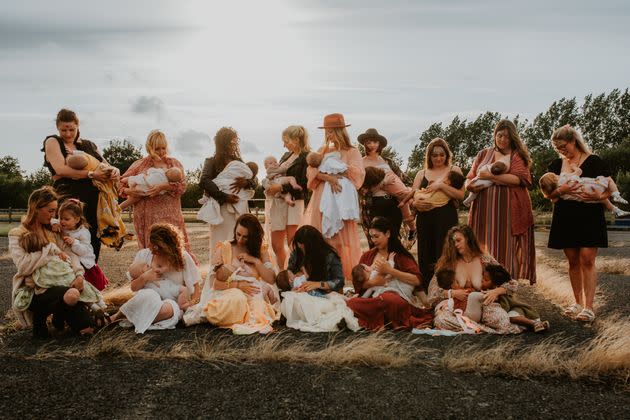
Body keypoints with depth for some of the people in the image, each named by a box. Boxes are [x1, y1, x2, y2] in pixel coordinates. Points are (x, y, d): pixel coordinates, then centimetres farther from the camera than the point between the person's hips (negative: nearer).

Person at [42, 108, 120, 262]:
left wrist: (115, 171, -5)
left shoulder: (88, 145, 20)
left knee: (94, 243, 4)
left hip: (94, 201, 5)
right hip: (69, 199, -5)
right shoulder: (53, 142, 6)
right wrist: (91, 174, -17)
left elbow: (106, 166, 20)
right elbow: (61, 169, -10)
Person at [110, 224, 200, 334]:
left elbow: (196, 289, 5)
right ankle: (120, 313, -11)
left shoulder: (183, 257, -2)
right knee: (148, 296, -38)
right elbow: (134, 287, 7)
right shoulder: (143, 255, 3)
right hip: (146, 298, 0)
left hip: (172, 302, 0)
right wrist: (144, 277, -13)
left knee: (167, 309, -38)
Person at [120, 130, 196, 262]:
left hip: (170, 215, 1)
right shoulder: (140, 164, 10)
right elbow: (121, 183, 11)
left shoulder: (174, 163, 12)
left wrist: (163, 187, -18)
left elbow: (182, 185, -2)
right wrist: (130, 191, -11)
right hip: (147, 215, 0)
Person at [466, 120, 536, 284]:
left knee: (508, 249, -5)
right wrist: (471, 186, -7)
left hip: (510, 211, -2)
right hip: (485, 209, 3)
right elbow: (469, 179, 16)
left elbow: (518, 179, -8)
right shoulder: (483, 155, 17)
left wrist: (490, 176, -13)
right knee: (485, 251, -1)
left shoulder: (518, 155, 8)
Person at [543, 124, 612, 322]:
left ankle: (588, 307, -8)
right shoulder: (556, 165, 11)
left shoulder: (594, 161, 0)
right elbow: (548, 194, 7)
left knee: (587, 261, -9)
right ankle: (578, 302, 18)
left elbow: (610, 188, 1)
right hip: (565, 218, 4)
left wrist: (599, 196, -22)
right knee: (573, 261, 8)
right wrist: (560, 190, -15)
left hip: (590, 217, -4)